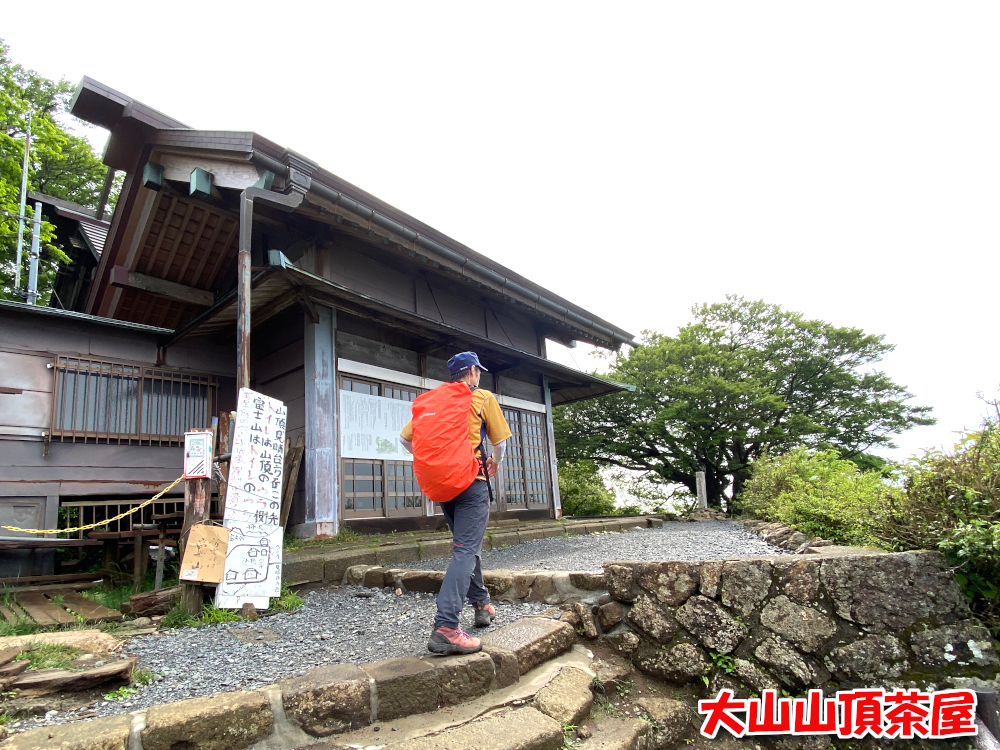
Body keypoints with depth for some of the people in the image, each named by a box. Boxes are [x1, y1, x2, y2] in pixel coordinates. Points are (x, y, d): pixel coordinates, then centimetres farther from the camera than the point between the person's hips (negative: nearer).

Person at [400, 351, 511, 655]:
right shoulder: (484, 398, 2)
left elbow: (406, 437, 8)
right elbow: (500, 439, 6)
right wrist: (495, 462, 26)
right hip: (472, 482, -6)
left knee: (468, 544, 21)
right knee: (466, 551, -10)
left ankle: (481, 604, 31)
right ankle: (445, 627, -19)